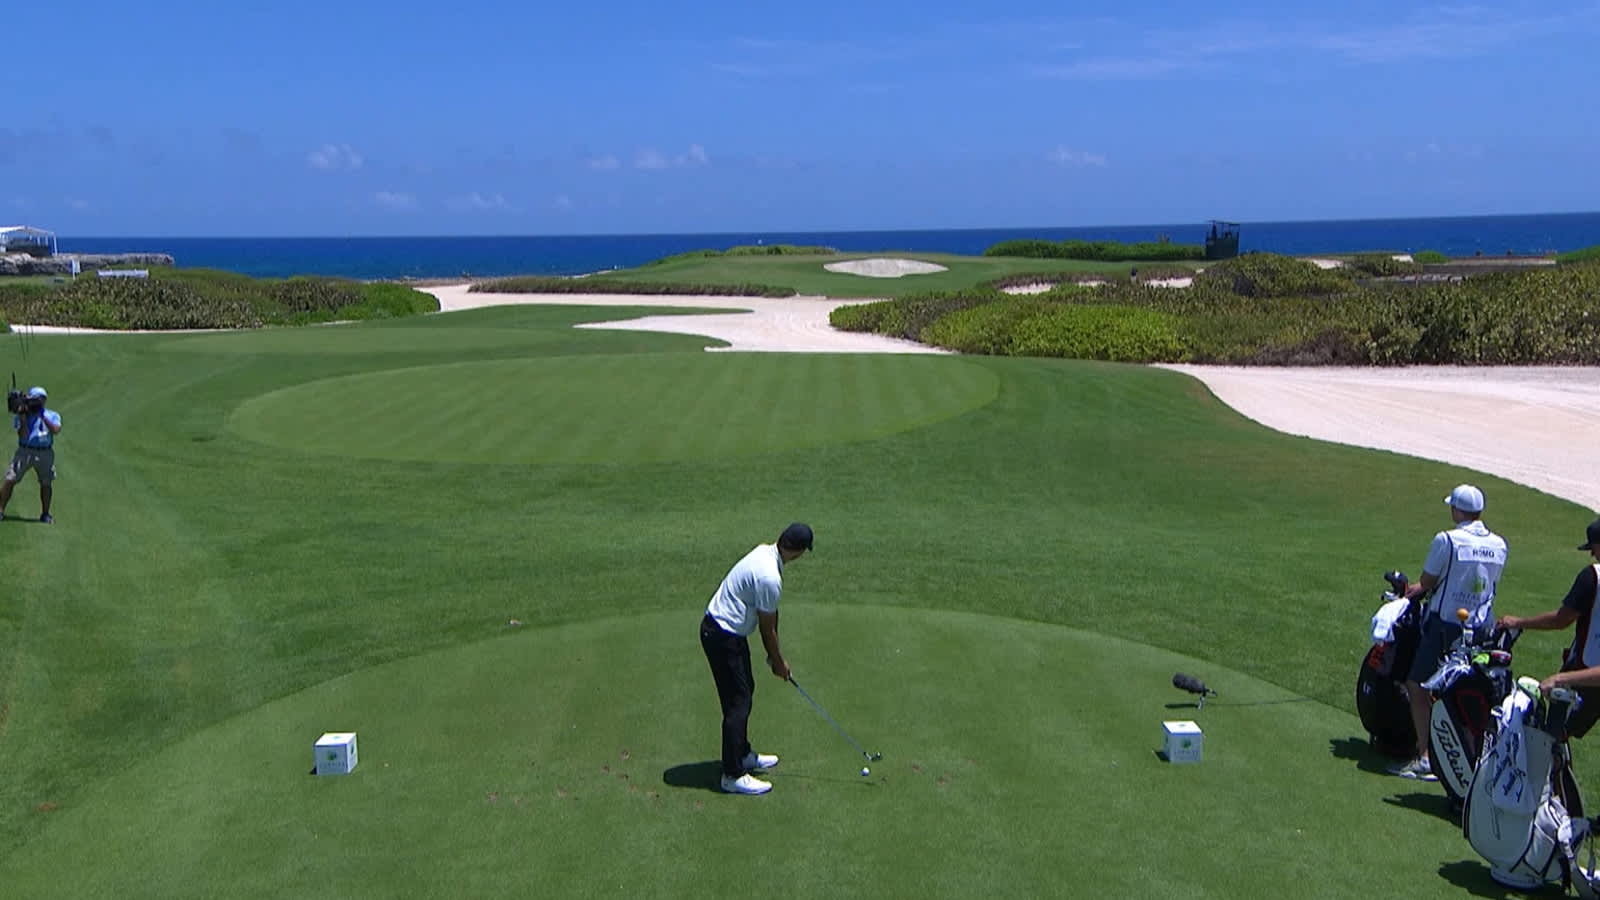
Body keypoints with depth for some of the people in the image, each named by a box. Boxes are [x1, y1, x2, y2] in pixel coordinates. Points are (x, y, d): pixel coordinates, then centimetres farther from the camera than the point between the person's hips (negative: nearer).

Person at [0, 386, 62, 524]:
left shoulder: (52, 415, 4)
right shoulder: (21, 416, 4)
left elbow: (56, 431, -15)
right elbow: (23, 436, -7)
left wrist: (43, 417, -18)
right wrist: (23, 418, -15)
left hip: (45, 454, 0)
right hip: (25, 451, 0)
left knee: (46, 484, 2)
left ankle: (45, 514, 16)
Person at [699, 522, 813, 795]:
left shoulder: (764, 552, 1)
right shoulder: (770, 578, -28)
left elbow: (770, 616, 10)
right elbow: (767, 627, -14)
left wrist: (775, 653, 15)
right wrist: (778, 661, 1)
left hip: (723, 627, 10)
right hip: (723, 637, -10)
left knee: (745, 691, 21)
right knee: (738, 703, -4)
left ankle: (743, 755, 36)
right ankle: (732, 775, 3)